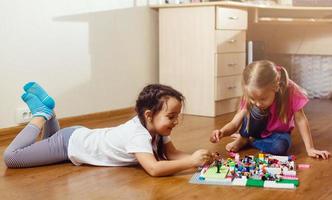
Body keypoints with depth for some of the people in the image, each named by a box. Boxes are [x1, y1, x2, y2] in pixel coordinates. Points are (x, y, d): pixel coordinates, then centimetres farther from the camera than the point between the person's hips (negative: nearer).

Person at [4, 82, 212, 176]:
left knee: (51, 143, 39)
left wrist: (198, 158, -26)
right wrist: (192, 162, -47)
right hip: (71, 143, -8)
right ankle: (42, 114, 9)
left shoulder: (154, 125, -11)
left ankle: (47, 109, 29)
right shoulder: (138, 134, -36)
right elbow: (154, 169, -48)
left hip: (82, 137, 8)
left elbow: (173, 153, -8)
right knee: (10, 156, -2)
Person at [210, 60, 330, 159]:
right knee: (254, 110, -32)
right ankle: (242, 139, -10)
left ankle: (249, 141, -11)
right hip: (258, 130, 0)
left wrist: (310, 149, -21)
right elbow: (235, 123, -25)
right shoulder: (251, 97, -26)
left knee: (281, 147, -36)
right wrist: (222, 132, -46)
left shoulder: (290, 91, -32)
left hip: (278, 132, 0)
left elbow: (300, 120, -23)